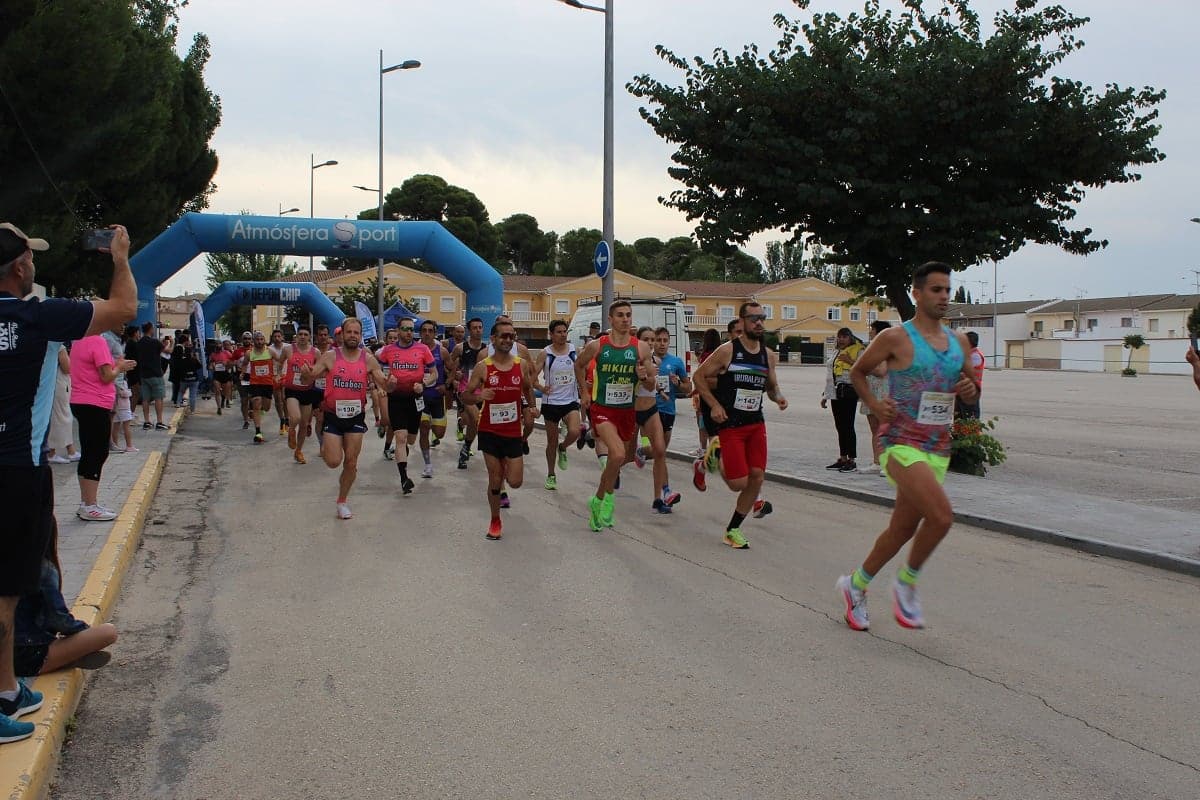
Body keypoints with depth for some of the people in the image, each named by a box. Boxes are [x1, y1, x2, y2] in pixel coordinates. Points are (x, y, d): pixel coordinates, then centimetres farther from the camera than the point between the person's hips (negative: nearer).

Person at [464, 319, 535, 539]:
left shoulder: (520, 365, 0)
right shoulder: (483, 367, -8)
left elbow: (528, 388, 20)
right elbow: (465, 395, -5)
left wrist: (531, 407, 8)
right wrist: (479, 396, -25)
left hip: (513, 431, 2)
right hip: (490, 431, -2)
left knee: (515, 482, -2)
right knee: (495, 481, 3)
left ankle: (505, 467, 34)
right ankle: (495, 522, 24)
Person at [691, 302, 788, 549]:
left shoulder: (768, 355, 8)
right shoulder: (727, 350, -9)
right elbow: (699, 376, -4)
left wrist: (778, 397, -3)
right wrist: (715, 405, -12)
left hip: (756, 424, 6)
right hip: (730, 424, -6)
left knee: (757, 478, 0)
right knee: (739, 483, -10)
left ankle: (732, 530, 16)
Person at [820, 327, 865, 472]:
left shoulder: (858, 351, -2)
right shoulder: (837, 353, 22)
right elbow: (830, 375, 26)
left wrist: (850, 361, -19)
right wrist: (825, 395, 24)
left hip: (848, 392, -8)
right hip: (836, 393, 8)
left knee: (848, 426, -9)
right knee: (840, 427, 10)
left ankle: (852, 460, -7)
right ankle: (842, 459, 15)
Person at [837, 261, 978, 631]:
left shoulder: (959, 342, 11)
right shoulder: (895, 338, -6)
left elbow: (972, 391, 22)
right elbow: (857, 371, 7)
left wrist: (970, 389, -1)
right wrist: (874, 405, -8)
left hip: (938, 449, 7)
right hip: (902, 445, -7)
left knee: (903, 528, 12)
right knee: (941, 516, -24)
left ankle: (855, 585, 32)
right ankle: (906, 583, 0)